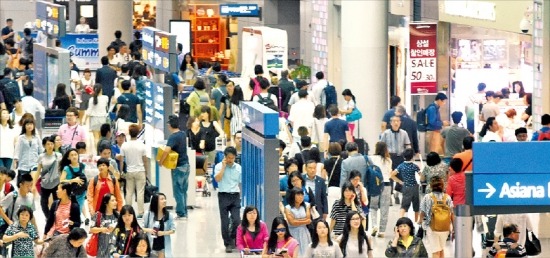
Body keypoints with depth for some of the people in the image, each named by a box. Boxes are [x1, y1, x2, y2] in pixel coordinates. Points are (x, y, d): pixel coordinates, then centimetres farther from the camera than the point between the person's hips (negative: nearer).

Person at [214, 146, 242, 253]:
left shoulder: (238, 168, 7)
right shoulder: (219, 166, -1)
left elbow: (241, 183, 13)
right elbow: (217, 179, -16)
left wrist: (242, 195, 8)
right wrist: (224, 166, -12)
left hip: (235, 196, 2)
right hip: (224, 196, -2)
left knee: (236, 220, -8)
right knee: (225, 222, 0)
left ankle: (233, 239, 16)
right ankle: (228, 244, 10)